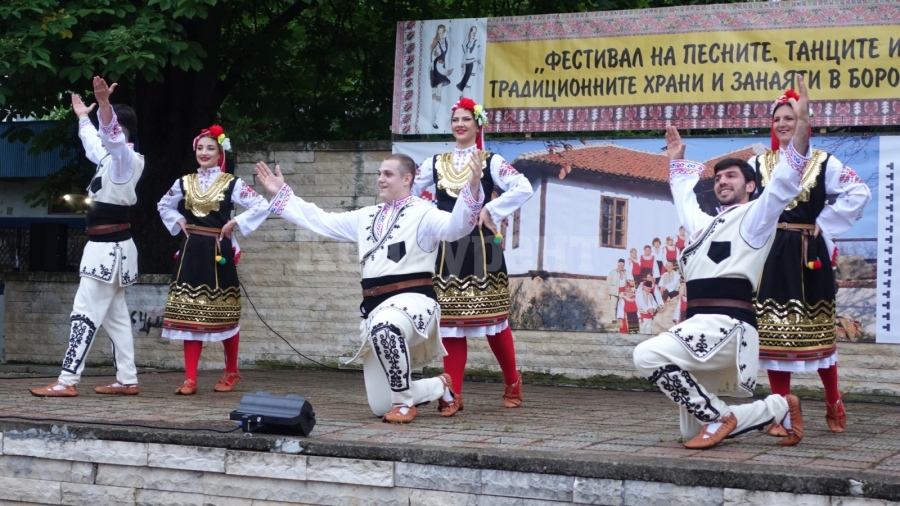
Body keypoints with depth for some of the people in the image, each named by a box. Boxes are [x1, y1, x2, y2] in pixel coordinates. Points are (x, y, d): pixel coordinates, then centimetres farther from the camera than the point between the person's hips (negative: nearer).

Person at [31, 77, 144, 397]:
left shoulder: (126, 158, -13)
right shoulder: (110, 158, 15)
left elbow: (112, 135, -34)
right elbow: (94, 144, 37)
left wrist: (104, 105, -50)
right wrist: (83, 117, 49)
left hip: (110, 249, -10)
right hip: (108, 248, 10)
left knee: (85, 313, -10)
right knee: (115, 315, 10)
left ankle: (67, 382, -10)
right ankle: (127, 380, 13)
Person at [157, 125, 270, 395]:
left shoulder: (231, 183, -4)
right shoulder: (184, 182, 8)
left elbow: (262, 207, -10)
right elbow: (164, 205, 25)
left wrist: (234, 223, -12)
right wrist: (178, 221, 8)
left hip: (217, 253, -3)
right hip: (191, 253, 4)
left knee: (223, 314, 5)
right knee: (189, 314, 0)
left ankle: (231, 373, 22)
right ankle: (190, 379, 0)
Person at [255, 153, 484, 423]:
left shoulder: (422, 213, -2)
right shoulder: (366, 217, 19)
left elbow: (455, 225, -21)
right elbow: (320, 221, 26)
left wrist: (472, 189, -38)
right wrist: (281, 193, 27)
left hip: (412, 301, -7)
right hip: (374, 308, 7)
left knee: (384, 327, -45)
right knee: (381, 408, 4)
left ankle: (404, 401, -25)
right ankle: (439, 386, 31)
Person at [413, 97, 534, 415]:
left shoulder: (491, 162, 1)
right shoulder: (436, 163, 12)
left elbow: (524, 189, -12)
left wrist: (490, 211, -14)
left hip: (480, 249, -3)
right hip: (447, 251, 3)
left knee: (491, 318, -1)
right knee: (450, 320, 1)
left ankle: (513, 383, 17)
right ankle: (453, 394, 5)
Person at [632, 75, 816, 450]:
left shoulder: (755, 217, 6)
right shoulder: (704, 224, 28)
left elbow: (785, 181, -9)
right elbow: (684, 198, 49)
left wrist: (802, 125, -17)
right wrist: (677, 160, 56)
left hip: (726, 326, -9)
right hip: (699, 328, 9)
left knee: (648, 356, -30)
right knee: (695, 433, 3)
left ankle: (719, 418, -17)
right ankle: (779, 408, 17)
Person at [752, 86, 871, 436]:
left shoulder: (823, 163, 0)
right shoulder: (758, 164, 6)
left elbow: (859, 192, -4)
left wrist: (825, 224, -6)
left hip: (808, 254, -2)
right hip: (771, 255, 2)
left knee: (817, 329, 4)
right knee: (774, 332, 1)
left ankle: (833, 402, 24)